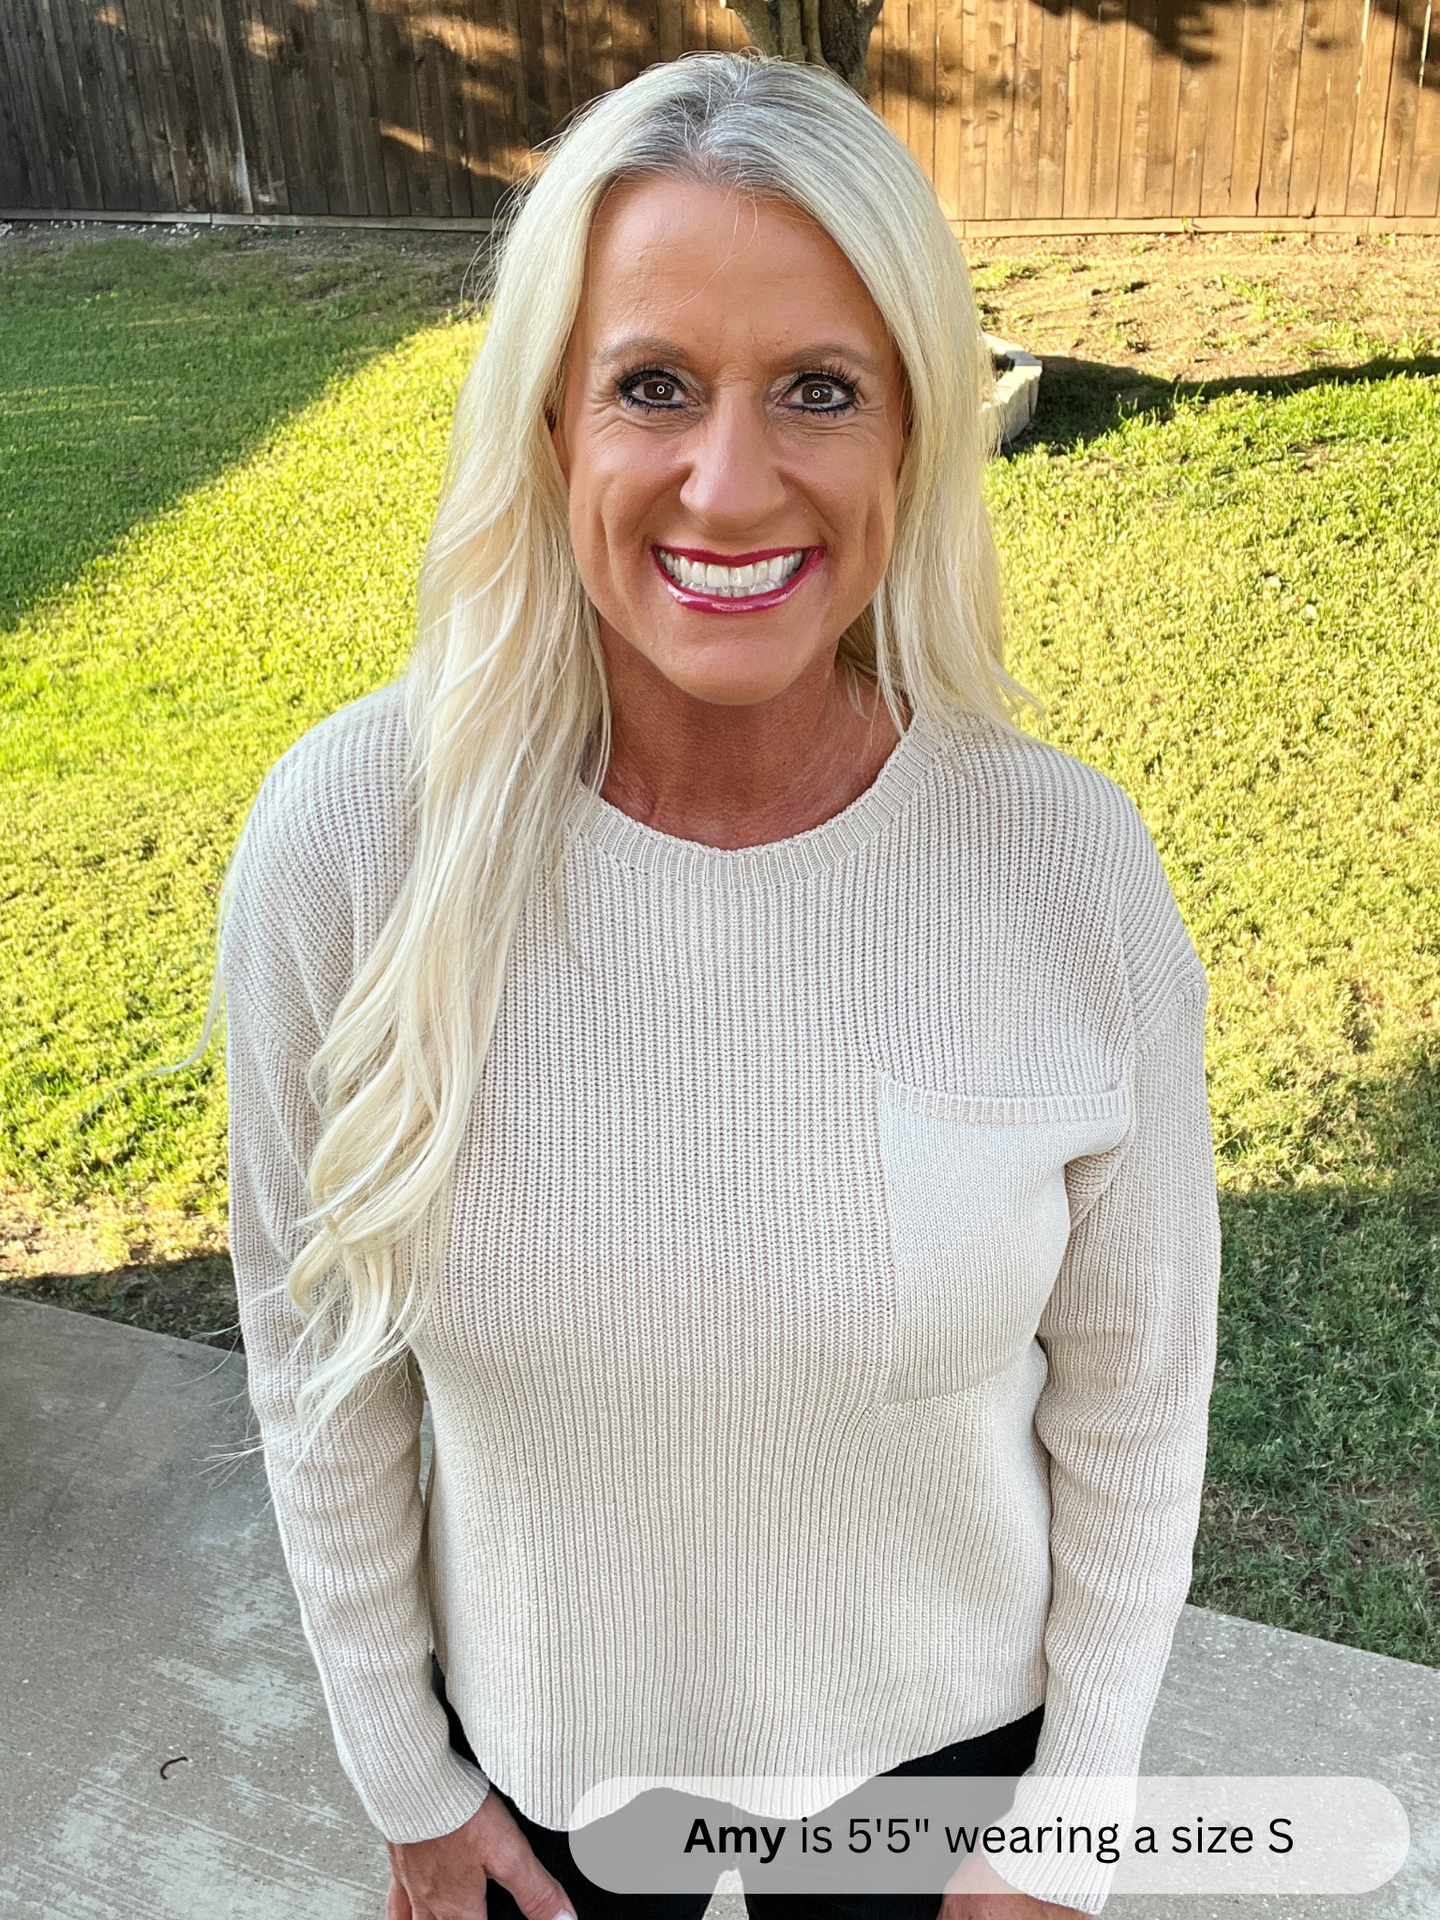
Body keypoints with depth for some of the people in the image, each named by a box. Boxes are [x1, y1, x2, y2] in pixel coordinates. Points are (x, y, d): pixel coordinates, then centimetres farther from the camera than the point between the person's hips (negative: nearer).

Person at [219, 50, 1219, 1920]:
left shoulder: (1074, 867, -23)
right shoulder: (346, 837, -23)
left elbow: (1132, 1398, -9)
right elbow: (318, 1354, -9)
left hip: (939, 1743, 1)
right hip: (532, 1743, 1)